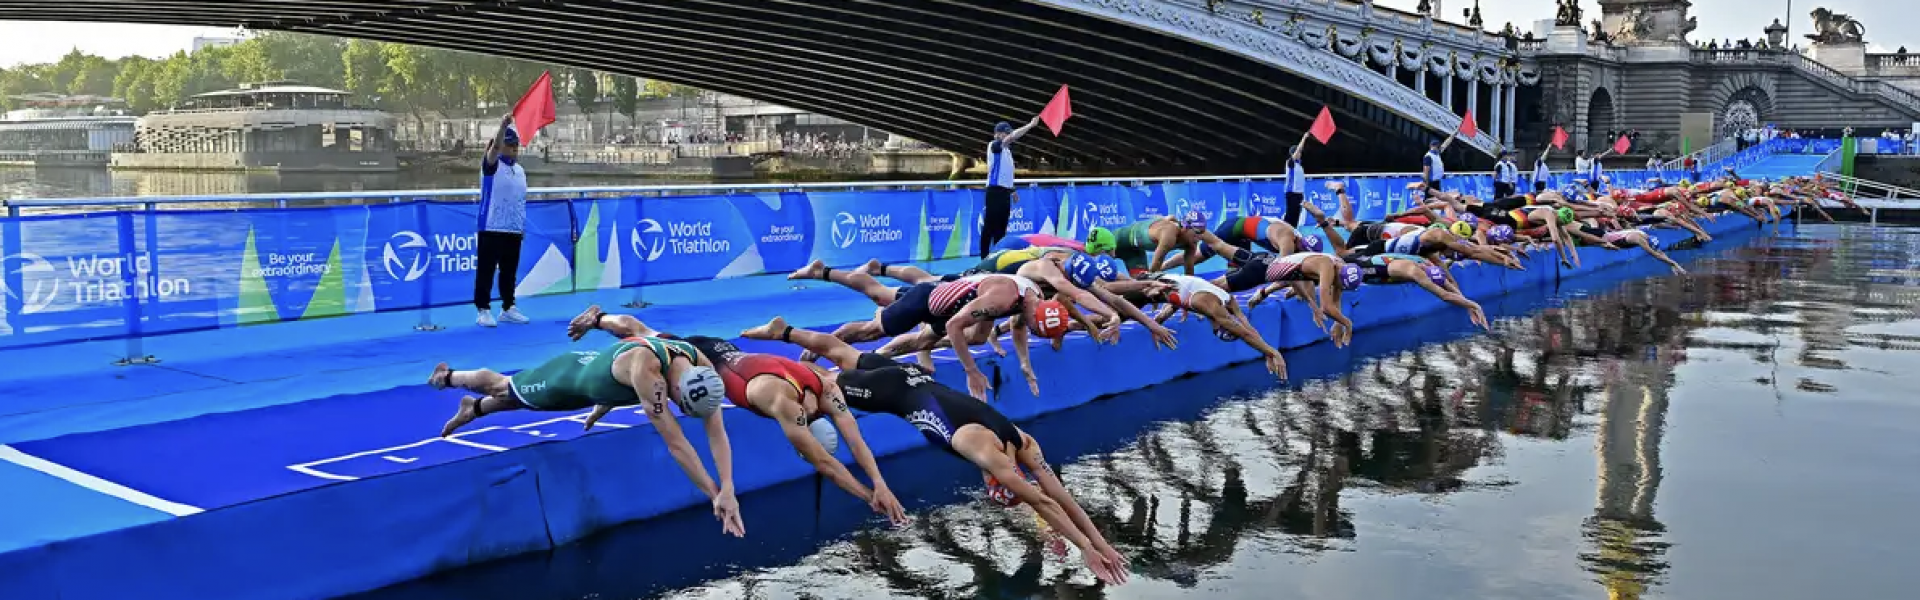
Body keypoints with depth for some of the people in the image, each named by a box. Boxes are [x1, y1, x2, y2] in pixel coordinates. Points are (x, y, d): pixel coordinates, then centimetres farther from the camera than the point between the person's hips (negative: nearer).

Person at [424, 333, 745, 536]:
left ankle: (472, 408, 62)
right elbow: (675, 443, -50)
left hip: (594, 378, 6)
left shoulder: (701, 367, -30)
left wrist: (729, 490, -44)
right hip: (569, 377, -6)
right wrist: (715, 495, -48)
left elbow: (717, 432, -32)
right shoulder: (645, 368, -50)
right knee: (504, 387, 25)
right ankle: (447, 376, 55)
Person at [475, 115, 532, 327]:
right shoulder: (492, 165, -3)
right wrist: (503, 126, -39)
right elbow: (494, 147, -25)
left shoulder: (520, 170, 15)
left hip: (514, 230, 6)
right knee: (486, 270, -2)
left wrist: (523, 225, 17)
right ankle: (484, 310, 3)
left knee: (509, 272, 12)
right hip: (492, 229, -6)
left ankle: (508, 308, 20)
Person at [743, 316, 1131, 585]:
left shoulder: (1023, 444, -17)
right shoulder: (986, 452, -37)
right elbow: (1043, 502, -41)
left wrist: (1101, 543, -22)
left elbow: (1061, 495, -17)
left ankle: (782, 331, 46)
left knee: (843, 355, 25)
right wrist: (1086, 550, -42)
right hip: (898, 390, -6)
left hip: (917, 379, 7)